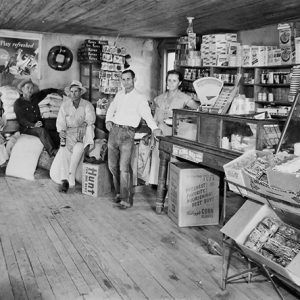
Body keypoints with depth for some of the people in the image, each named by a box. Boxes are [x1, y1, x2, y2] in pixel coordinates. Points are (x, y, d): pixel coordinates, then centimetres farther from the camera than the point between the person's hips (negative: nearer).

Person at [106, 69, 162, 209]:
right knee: (112, 166, 9)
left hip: (127, 133, -6)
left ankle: (126, 199, -8)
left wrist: (155, 128, -33)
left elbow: (147, 114, -16)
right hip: (114, 131, 6)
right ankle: (119, 192, 27)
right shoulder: (119, 95, 16)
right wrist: (108, 120, 9)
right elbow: (111, 109, 29)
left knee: (124, 167, -14)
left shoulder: (140, 98, -2)